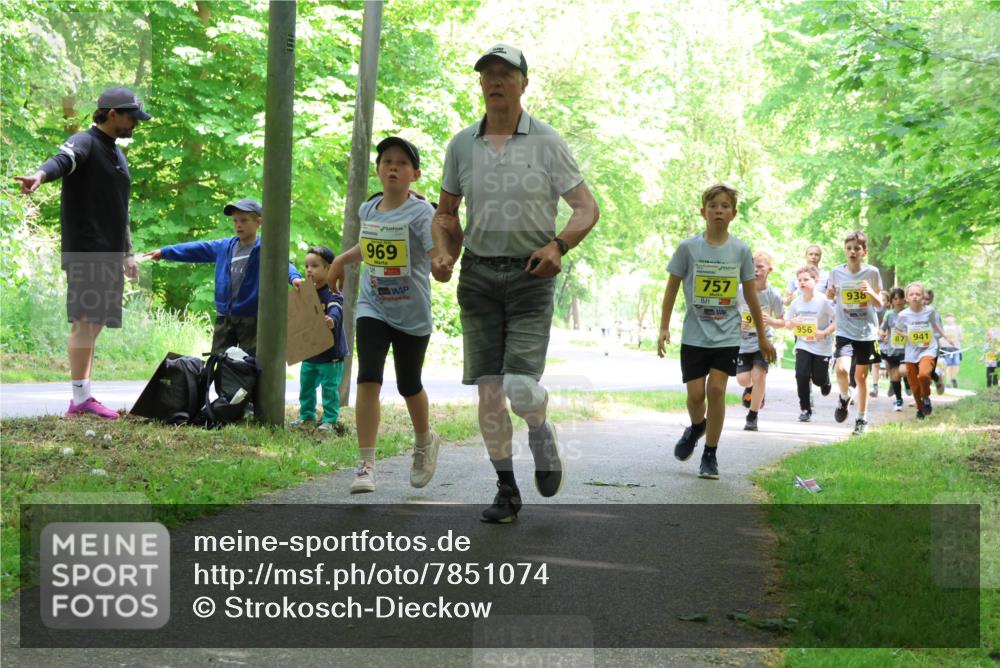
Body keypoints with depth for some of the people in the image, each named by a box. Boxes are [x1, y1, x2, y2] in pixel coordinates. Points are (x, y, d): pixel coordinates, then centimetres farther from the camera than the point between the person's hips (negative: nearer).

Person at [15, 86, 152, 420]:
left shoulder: (117, 154, 21)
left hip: (108, 255, 9)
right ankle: (79, 399, -9)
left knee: (94, 324, 11)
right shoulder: (84, 143, -7)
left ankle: (84, 397, 16)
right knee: (85, 321, -11)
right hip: (85, 253, -9)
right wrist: (39, 176, -54)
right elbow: (62, 159, -32)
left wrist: (128, 253, 30)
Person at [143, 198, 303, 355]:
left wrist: (294, 277, -50)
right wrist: (164, 252, 22)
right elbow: (196, 249, 18)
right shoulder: (224, 246, 8)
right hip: (224, 318, 6)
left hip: (252, 319, -6)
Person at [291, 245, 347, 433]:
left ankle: (330, 420, 4)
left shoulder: (332, 293, -14)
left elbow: (335, 310, -35)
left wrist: (332, 319, -55)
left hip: (330, 352, -7)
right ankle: (307, 415, 28)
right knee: (306, 385, 15)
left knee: (330, 388, -3)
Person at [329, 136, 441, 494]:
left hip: (412, 314, -3)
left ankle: (425, 442, 42)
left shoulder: (420, 213, -15)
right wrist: (342, 260, 26)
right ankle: (366, 464, -12)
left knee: (409, 385, 11)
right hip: (372, 308, 3)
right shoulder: (368, 210, 2)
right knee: (368, 380, -14)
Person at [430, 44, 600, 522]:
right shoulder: (462, 145, 8)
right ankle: (506, 490, 16)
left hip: (530, 274, -3)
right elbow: (446, 213, 18)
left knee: (520, 388, -14)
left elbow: (586, 207, -1)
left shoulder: (546, 142, -1)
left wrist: (558, 245, -19)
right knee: (489, 391, 1)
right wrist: (443, 252, -1)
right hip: (478, 273, 3)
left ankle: (542, 432, 22)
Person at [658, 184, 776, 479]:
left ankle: (710, 456, 2)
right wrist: (664, 328, -1)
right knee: (696, 393, -3)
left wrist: (762, 338, 12)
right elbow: (672, 289, 5)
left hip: (727, 335, 0)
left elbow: (751, 296, 8)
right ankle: (696, 428, 33)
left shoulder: (741, 250, 0)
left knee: (716, 388, -11)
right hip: (694, 335, 0)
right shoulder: (688, 247, -3)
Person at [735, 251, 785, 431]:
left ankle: (752, 416, 4)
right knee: (742, 379, -7)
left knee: (758, 375, -14)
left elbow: (782, 322, -1)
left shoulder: (773, 295, -12)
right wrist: (737, 323, -18)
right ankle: (751, 389, 34)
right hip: (743, 341, 1)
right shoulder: (740, 291, -11)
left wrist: (771, 321, -23)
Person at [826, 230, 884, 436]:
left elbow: (879, 304, 2)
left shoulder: (872, 272, -4)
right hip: (845, 331, 0)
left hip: (867, 332, 0)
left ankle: (862, 419, 23)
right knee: (842, 369, -22)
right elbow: (832, 297, 11)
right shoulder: (836, 272, -3)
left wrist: (871, 292, -19)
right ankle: (844, 397, 10)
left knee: (861, 375, 8)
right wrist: (829, 294, -12)